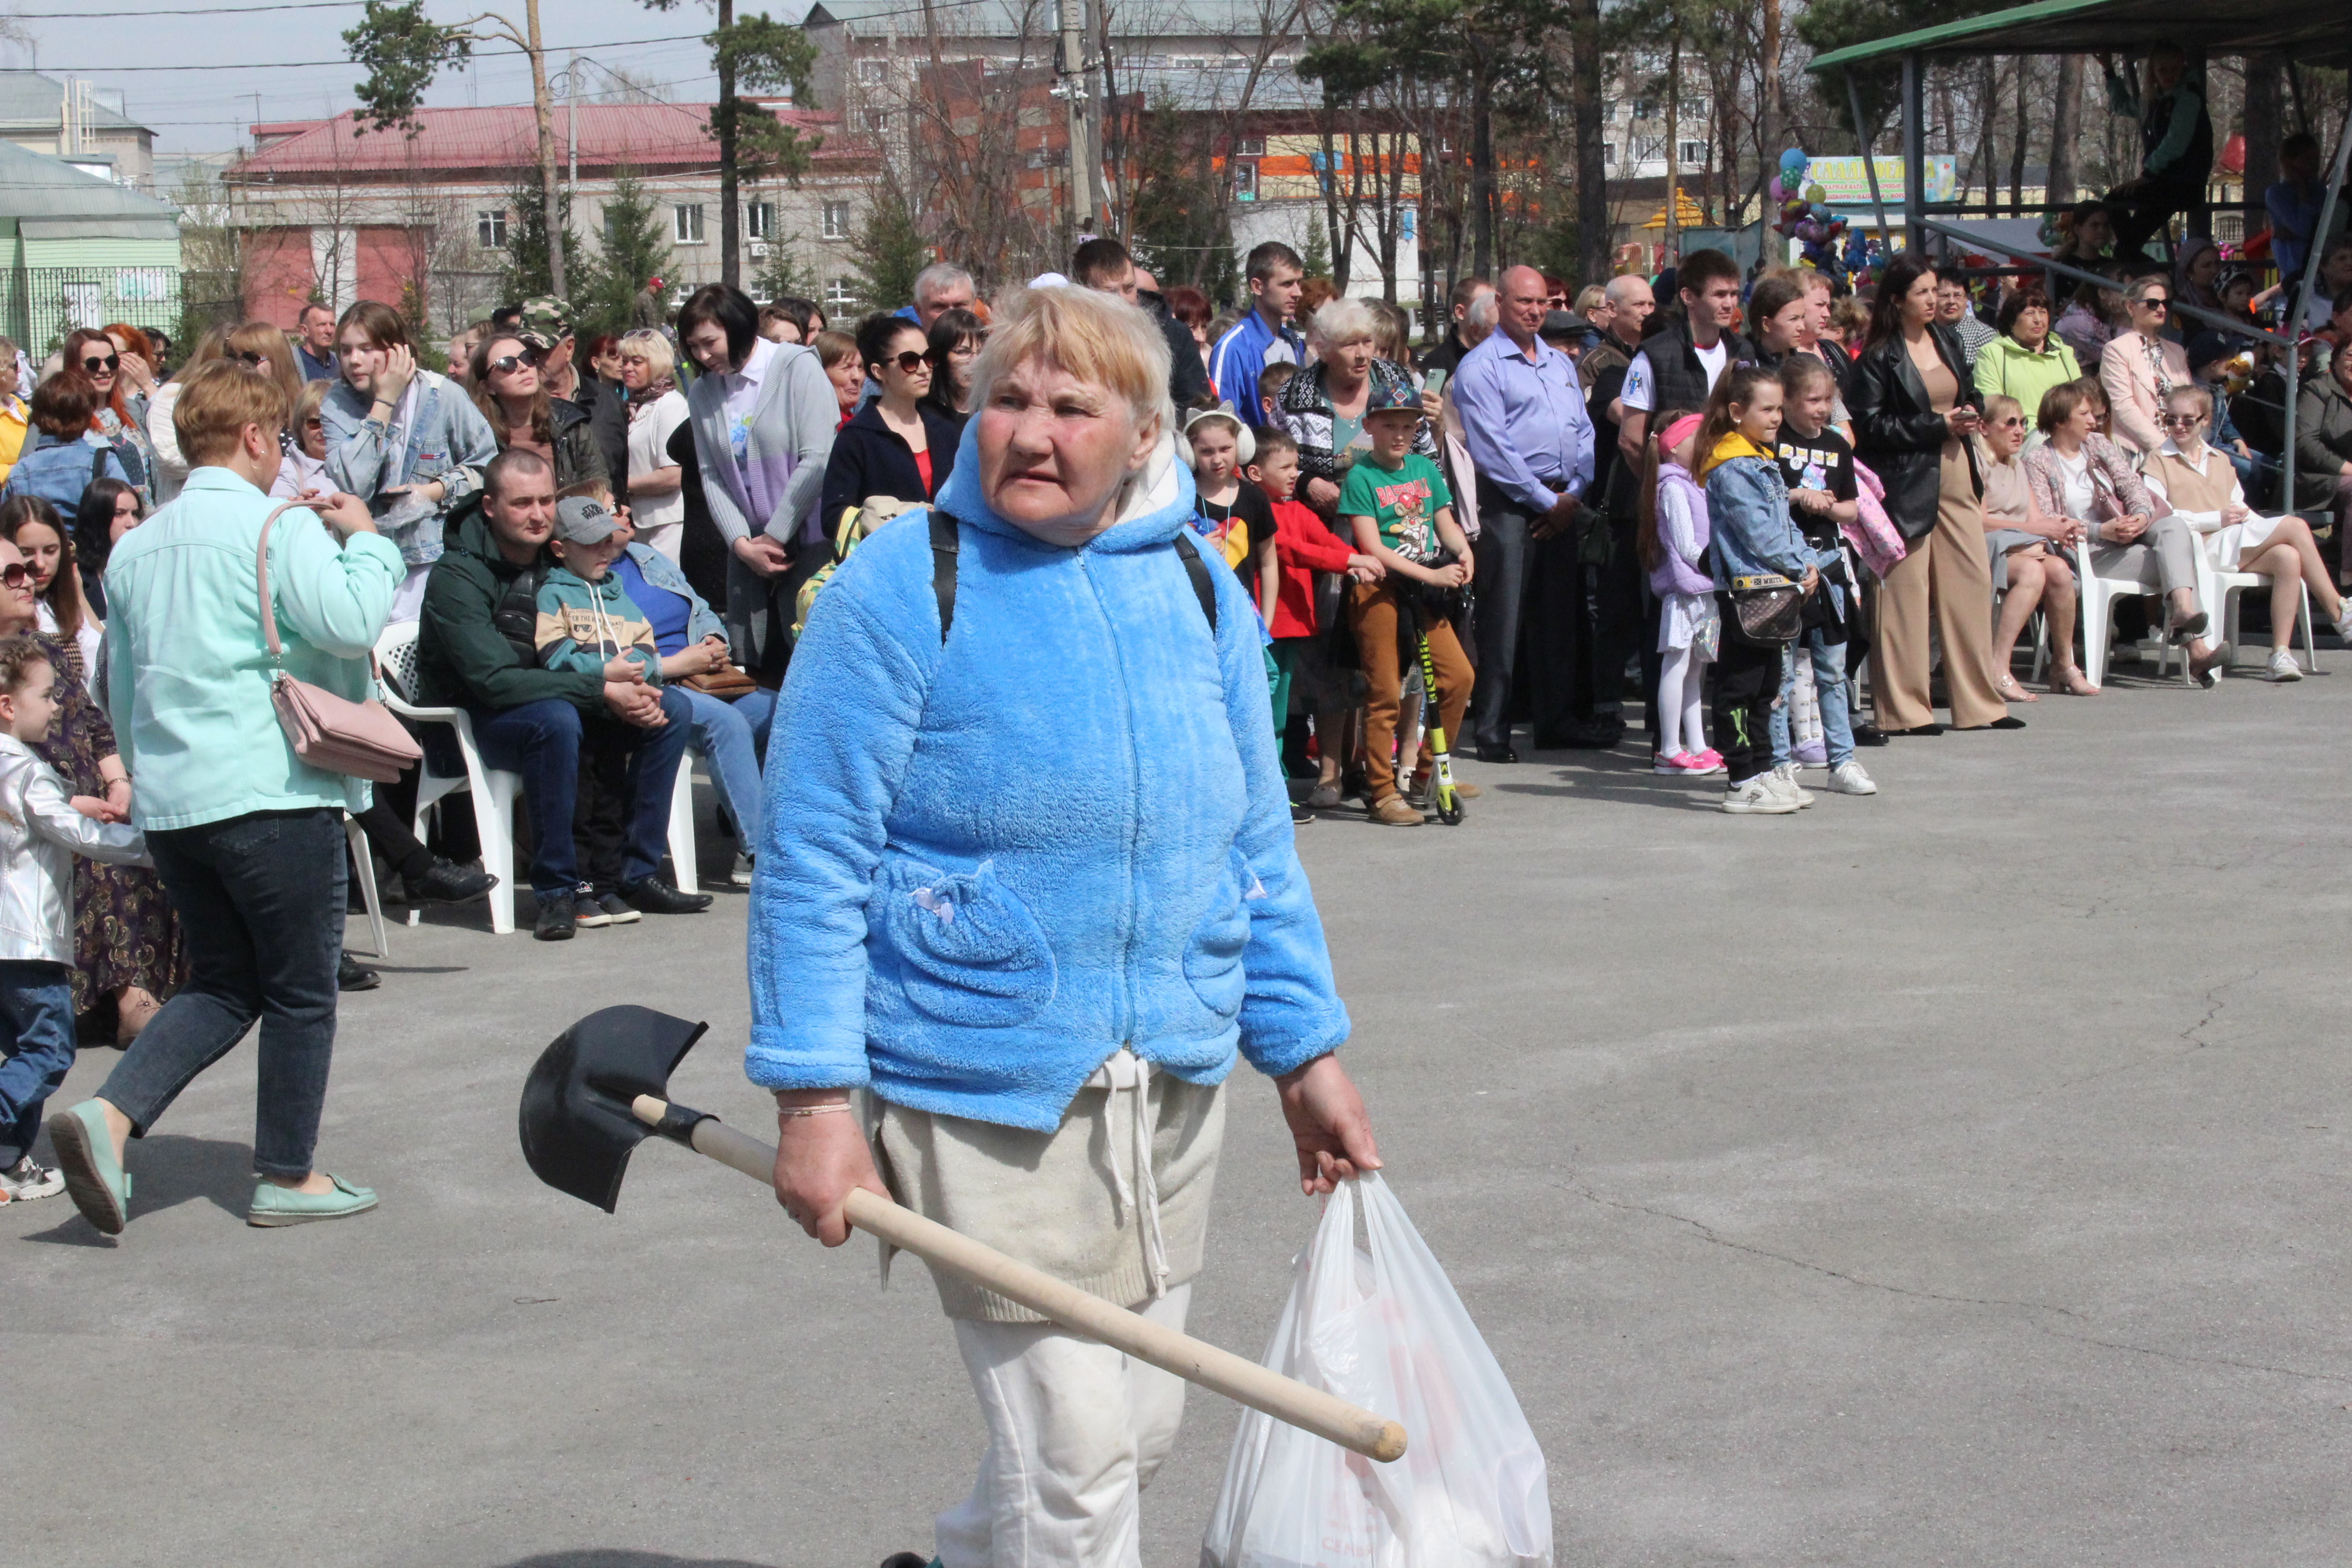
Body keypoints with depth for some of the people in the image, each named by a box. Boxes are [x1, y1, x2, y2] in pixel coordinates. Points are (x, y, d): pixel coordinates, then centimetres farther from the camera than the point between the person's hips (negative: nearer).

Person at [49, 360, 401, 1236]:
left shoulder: (134, 548, 14)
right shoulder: (280, 526, -8)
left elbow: (120, 684, 20)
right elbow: (350, 622, -21)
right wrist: (365, 539, -4)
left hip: (168, 799, 7)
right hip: (269, 791, -7)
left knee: (223, 984, 15)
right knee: (300, 990, 6)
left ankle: (109, 1115, -5)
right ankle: (287, 1178, 12)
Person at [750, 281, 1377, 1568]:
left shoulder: (1199, 587, 6)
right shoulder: (902, 586, -10)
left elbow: (1257, 845, 14)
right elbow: (813, 860, -10)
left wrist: (1305, 1054, 12)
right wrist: (813, 1098, -15)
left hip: (1173, 1076, 6)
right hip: (986, 1087, -6)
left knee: (1141, 1423, 16)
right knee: (1074, 1452, -6)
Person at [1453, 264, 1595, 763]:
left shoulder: (1562, 364, 19)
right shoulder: (1480, 367, -4)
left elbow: (1584, 434, 17)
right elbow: (1492, 450, -11)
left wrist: (1574, 495, 1)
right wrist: (1546, 502, -10)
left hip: (1561, 505, 6)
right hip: (1509, 504, -6)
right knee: (1504, 622, -8)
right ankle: (1492, 733, -4)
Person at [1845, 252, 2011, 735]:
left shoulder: (1947, 343, 14)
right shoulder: (1878, 359, -8)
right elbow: (1869, 424, -13)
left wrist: (1971, 412, 3)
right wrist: (1938, 426, -14)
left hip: (1956, 473, 7)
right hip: (1906, 482, -7)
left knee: (1972, 582, 5)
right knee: (1906, 592, -4)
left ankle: (1979, 703, 13)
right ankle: (1904, 709, 3)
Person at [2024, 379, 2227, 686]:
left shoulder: (2098, 444, 18)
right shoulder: (2038, 462, 0)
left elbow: (2131, 484, 7)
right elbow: (2044, 522, -12)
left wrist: (2143, 514, -17)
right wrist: (2100, 531, -23)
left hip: (2126, 531, 5)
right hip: (2084, 551, -5)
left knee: (2174, 527, -28)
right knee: (2173, 562, -25)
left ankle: (2184, 610, -49)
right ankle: (2196, 645, -34)